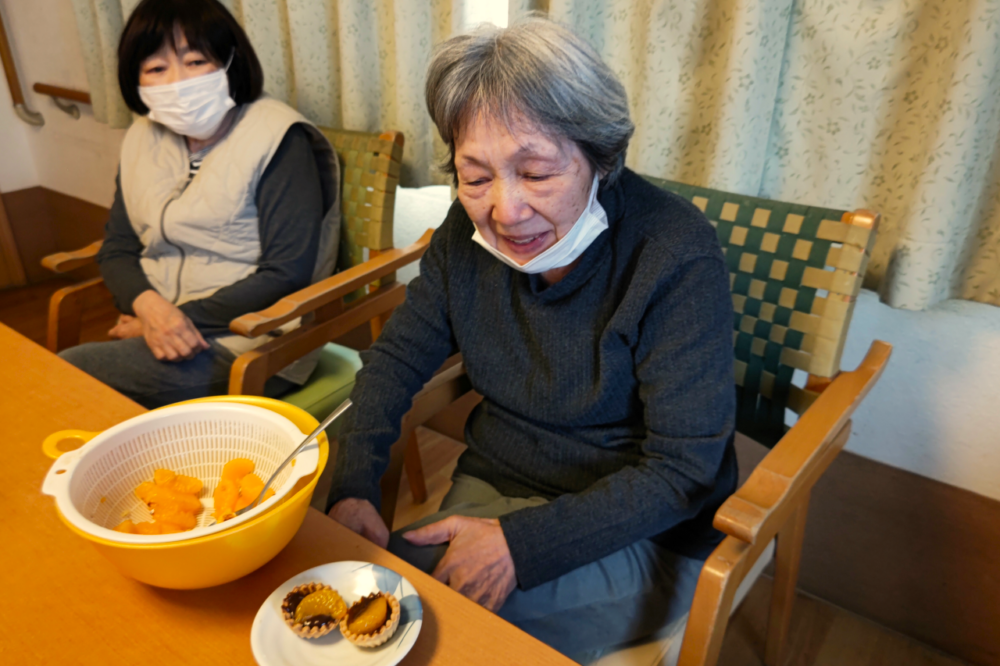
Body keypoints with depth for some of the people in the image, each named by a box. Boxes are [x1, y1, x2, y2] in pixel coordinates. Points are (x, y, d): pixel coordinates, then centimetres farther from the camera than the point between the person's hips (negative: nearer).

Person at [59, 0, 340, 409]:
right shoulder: (143, 139, 11)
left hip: (248, 346, -6)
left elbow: (287, 275, -14)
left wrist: (185, 318, -14)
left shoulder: (278, 139, -10)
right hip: (157, 327, 6)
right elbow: (117, 251, 12)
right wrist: (148, 305, -12)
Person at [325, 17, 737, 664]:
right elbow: (399, 356, 1)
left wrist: (524, 542, -27)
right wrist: (353, 488, -14)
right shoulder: (471, 229, -6)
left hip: (640, 534, -4)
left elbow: (682, 471, -20)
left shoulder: (678, 254, -22)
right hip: (494, 490, 5)